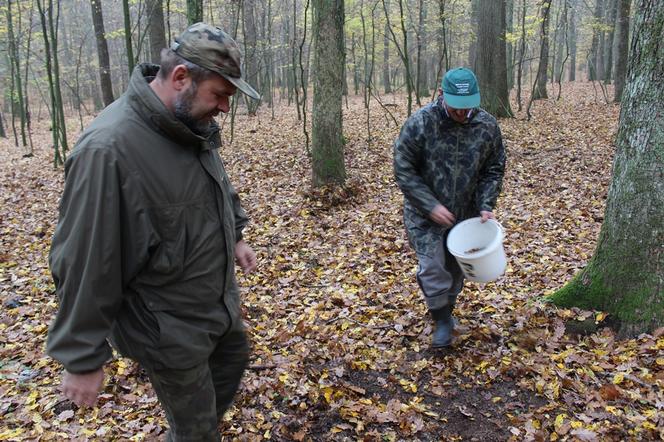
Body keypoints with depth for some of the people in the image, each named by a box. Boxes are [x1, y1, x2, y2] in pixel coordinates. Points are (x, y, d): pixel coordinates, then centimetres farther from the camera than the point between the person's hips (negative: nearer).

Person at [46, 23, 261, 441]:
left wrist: (235, 234, 12)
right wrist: (82, 358, -18)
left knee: (233, 359, 31)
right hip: (169, 327, -8)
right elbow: (84, 263, -25)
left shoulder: (193, 124, -5)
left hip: (221, 298, 8)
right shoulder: (108, 149, -31)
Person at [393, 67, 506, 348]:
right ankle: (443, 320, 14)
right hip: (426, 214, -3)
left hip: (466, 214, 3)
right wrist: (431, 205, -20)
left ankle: (446, 313, 37)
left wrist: (486, 205, -11)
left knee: (455, 268, 14)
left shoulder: (487, 125, -8)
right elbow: (403, 170, -14)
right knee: (432, 268, -7)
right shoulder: (420, 123, -18)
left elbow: (494, 170, 3)